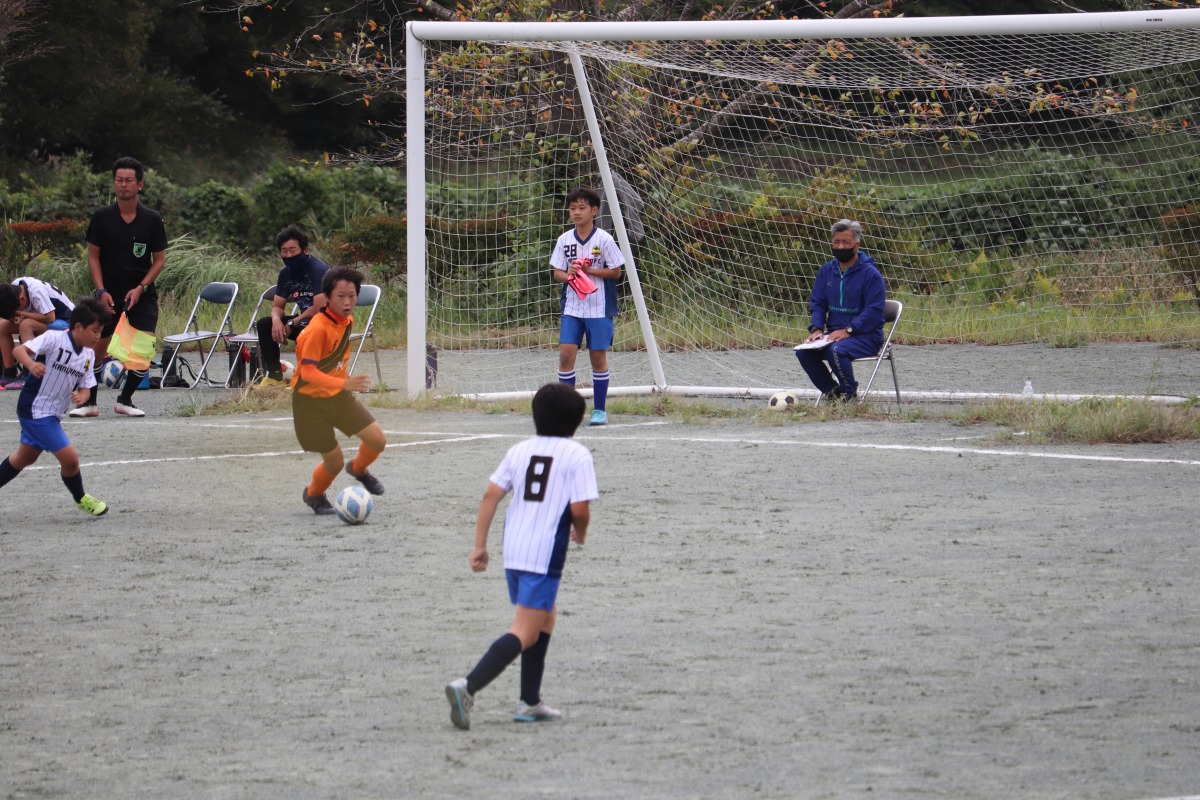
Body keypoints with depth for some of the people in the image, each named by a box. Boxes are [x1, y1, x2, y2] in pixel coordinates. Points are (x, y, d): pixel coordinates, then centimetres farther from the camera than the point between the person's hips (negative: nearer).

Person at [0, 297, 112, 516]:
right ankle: (81, 499, 12)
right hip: (35, 409, -9)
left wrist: (81, 396, -16)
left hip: (52, 415, 9)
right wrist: (31, 364, -47)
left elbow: (85, 386, 8)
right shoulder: (54, 339, -19)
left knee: (25, 458, 24)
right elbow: (18, 350, -26)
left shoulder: (89, 355, 4)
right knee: (70, 458, -11)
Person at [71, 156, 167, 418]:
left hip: (141, 295, 0)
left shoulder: (152, 219, -2)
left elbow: (159, 258, 3)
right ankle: (89, 402, 12)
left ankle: (125, 399, 6)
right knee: (97, 347, -2)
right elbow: (93, 256, 3)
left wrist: (141, 288, -10)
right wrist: (101, 291, -8)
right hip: (108, 294, 0)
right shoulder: (101, 217, -2)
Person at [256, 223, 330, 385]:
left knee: (304, 328, -37)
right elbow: (277, 306, 9)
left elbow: (319, 308, -25)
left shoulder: (319, 270, -20)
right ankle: (274, 376, -5)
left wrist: (292, 324, -17)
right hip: (304, 321, 8)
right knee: (264, 324, -3)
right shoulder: (286, 273, 4)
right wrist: (276, 320, -16)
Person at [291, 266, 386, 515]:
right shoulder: (318, 329, -28)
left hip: (338, 396, 7)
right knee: (335, 461, -1)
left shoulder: (347, 321, -2)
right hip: (311, 401, -7)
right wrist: (345, 383, -44)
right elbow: (307, 372, -33)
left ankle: (358, 468, 32)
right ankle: (313, 494, 31)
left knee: (378, 440, -2)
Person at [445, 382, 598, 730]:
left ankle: (530, 701, 26)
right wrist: (581, 532, 10)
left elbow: (491, 495, 5)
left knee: (546, 617, 26)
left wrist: (479, 545, 7)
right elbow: (580, 508, -12)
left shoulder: (520, 450, 12)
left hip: (512, 551, 7)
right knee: (525, 632, -8)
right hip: (546, 555, -7)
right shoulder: (577, 455, -4)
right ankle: (468, 687, -27)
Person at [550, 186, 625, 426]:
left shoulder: (604, 240, -6)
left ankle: (599, 409, 14)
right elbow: (557, 272, 7)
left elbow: (615, 271, -5)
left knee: (598, 357, 3)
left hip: (599, 308, -3)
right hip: (572, 307, 3)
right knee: (566, 354, -6)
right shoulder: (564, 240, 4)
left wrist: (588, 270, -16)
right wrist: (569, 275, -15)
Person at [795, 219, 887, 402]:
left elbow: (874, 311, -14)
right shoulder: (827, 270, 11)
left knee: (836, 350, -35)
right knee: (803, 352, -17)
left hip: (866, 336, -6)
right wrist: (816, 329, -7)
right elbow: (817, 303, 13)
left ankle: (850, 393, -10)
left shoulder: (870, 273, -9)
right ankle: (831, 391, 0)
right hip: (834, 334, 6)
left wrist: (848, 331, -23)